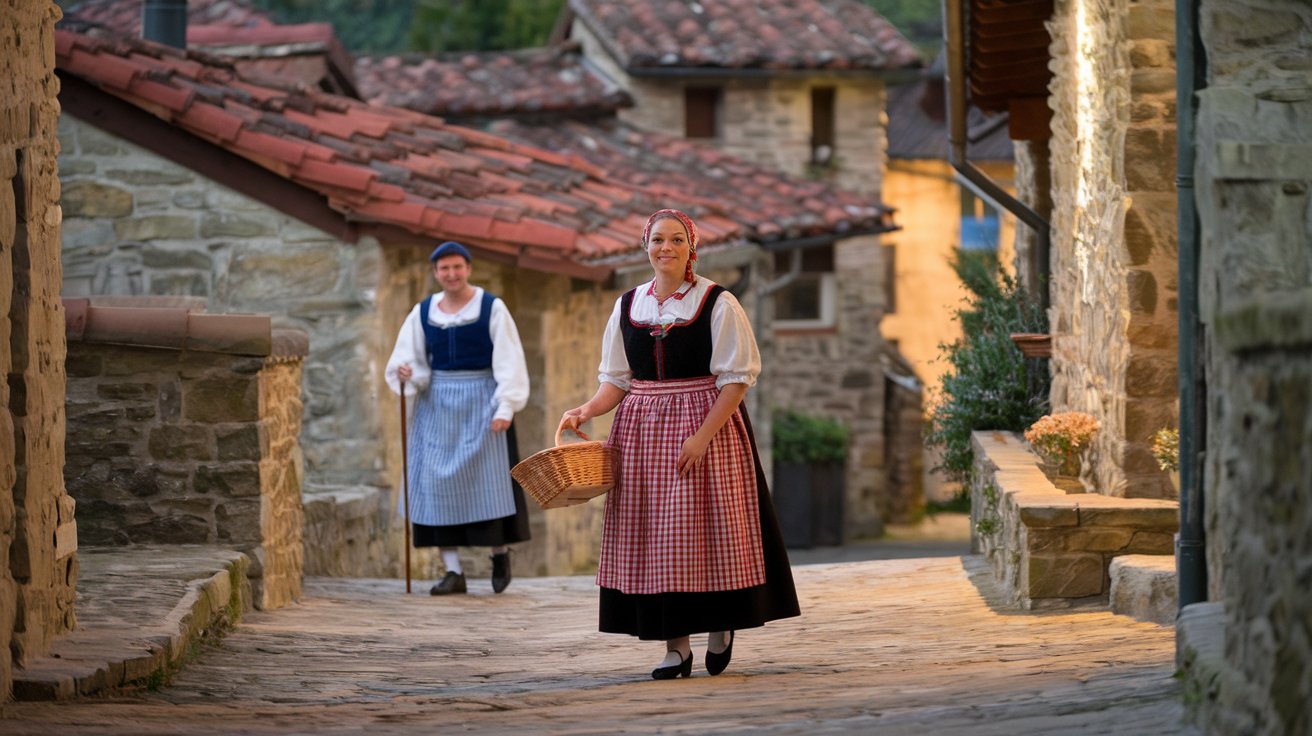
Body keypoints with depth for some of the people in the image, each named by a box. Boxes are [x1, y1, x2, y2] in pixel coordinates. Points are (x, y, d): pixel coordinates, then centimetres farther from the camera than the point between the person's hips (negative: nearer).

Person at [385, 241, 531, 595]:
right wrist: (406, 374, -16)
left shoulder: (491, 308, -3)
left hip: (481, 402, -3)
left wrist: (505, 408, -16)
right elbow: (411, 360, 8)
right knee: (440, 482, -3)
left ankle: (500, 553, 18)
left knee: (488, 478, -5)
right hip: (438, 404, 3)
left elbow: (509, 362, -7)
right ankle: (453, 572, -1)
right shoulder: (423, 313, 7)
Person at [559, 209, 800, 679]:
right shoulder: (628, 306, 9)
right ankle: (675, 645, 4)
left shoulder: (717, 304, -4)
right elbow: (617, 379, 12)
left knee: (705, 530, -2)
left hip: (708, 424, -4)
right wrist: (588, 411, -8)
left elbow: (736, 377, -8)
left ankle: (721, 626, 21)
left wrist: (703, 436, -18)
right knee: (654, 534, 0)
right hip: (642, 429, 4)